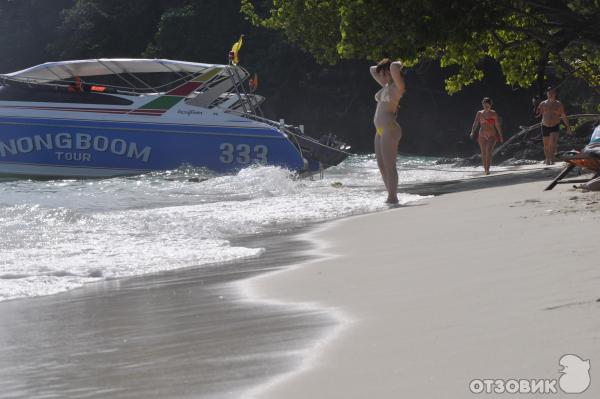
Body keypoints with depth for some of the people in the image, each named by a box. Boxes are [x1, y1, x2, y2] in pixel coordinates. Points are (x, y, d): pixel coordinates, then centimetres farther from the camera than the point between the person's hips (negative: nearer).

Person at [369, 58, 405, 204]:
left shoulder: (398, 86, -9)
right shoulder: (386, 86, 18)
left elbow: (394, 67, -26)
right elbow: (372, 69, 32)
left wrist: (398, 65, -6)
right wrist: (382, 66, 19)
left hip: (389, 129, -10)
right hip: (380, 130, 10)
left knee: (389, 166, -10)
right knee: (381, 166, 10)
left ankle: (393, 198, -9)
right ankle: (391, 196, 13)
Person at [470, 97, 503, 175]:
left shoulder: (494, 113, -1)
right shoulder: (479, 113, 5)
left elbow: (497, 125, 2)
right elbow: (475, 123, -2)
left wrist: (500, 136, 3)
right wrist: (472, 132, -19)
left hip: (492, 135, -3)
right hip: (482, 136, 3)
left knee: (489, 150, -23)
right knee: (483, 153, 7)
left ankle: (487, 169, -27)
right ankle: (485, 169, 24)